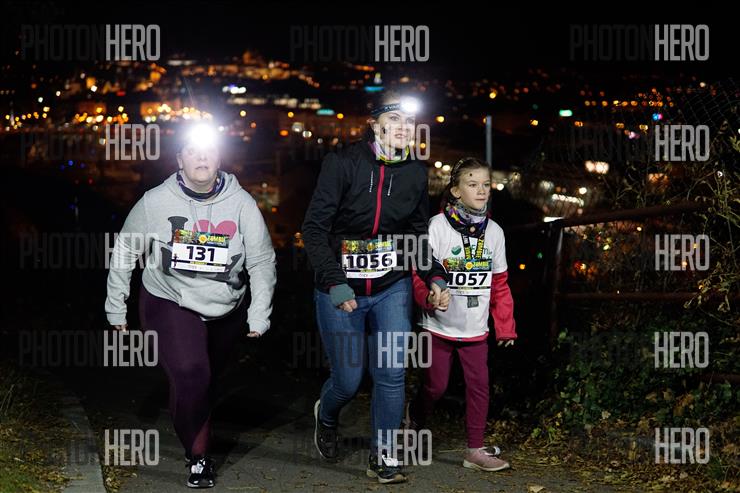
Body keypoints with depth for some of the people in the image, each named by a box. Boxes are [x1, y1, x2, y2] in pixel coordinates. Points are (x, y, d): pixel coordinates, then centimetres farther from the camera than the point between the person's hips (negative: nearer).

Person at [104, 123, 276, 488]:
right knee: (190, 375, -22)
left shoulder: (241, 203, -9)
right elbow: (125, 252, 2)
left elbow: (262, 261, -2)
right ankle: (197, 455, 0)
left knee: (207, 378, 18)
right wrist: (115, 306, 5)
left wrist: (260, 313, -6)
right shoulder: (156, 202, -11)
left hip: (227, 310, 3)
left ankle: (197, 448, 44)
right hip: (170, 304, -2)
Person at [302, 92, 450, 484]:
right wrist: (334, 283, -20)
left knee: (392, 373, -3)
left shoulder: (416, 173, 0)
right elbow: (314, 228, -12)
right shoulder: (343, 162, -13)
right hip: (340, 290, -3)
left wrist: (435, 278, -3)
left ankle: (382, 456, 14)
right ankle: (325, 415, 39)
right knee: (348, 380, 4)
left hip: (393, 289, 3)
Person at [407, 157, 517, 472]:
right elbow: (420, 271, -14)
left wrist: (506, 326, 8)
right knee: (436, 385, 7)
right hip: (440, 326, -3)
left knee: (479, 385, -1)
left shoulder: (494, 232, 3)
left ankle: (475, 449, 10)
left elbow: (499, 283, 9)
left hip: (475, 328, 3)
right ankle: (415, 417, 38)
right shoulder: (437, 226, -11)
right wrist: (429, 297, -34)